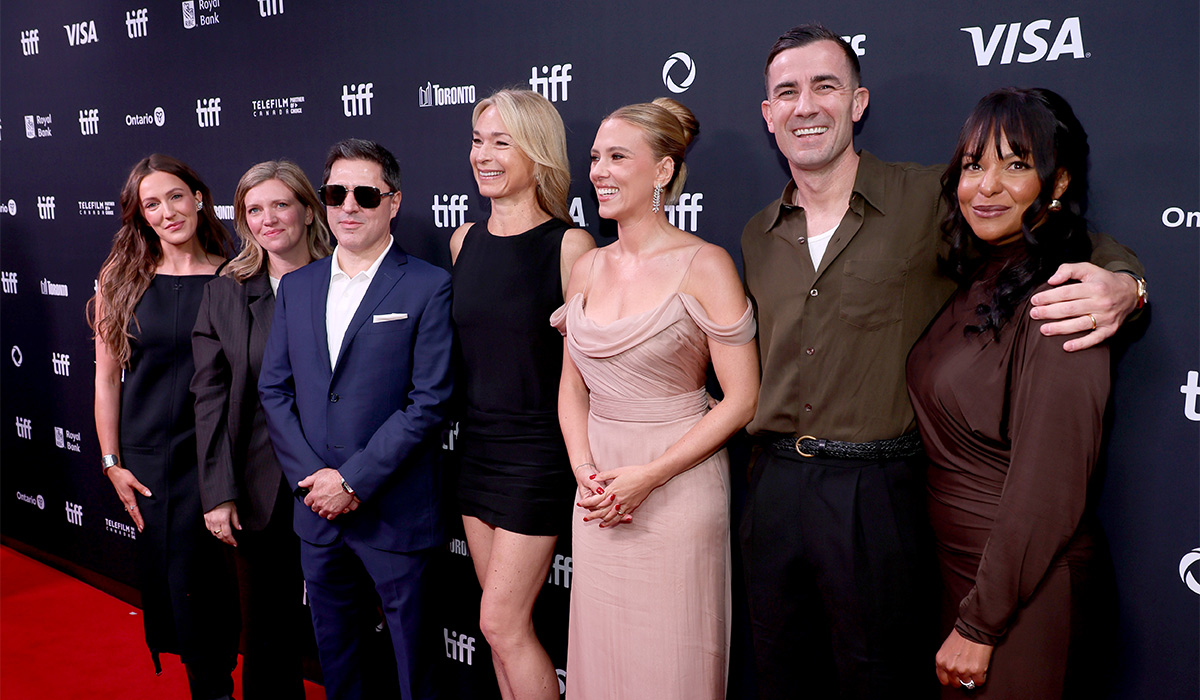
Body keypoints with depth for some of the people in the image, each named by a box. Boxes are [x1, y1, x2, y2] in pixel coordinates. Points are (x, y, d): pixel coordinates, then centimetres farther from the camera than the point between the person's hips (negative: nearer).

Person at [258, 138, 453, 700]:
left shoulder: (429, 287, -8)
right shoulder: (296, 286, 9)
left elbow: (428, 401, -13)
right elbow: (274, 388, 7)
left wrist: (354, 481, -15)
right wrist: (311, 477, -5)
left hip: (395, 513, -4)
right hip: (316, 507, 5)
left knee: (411, 651, 9)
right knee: (333, 647, 20)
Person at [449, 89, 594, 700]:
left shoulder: (569, 245, -12)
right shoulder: (464, 241, 6)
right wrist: (474, 421, 15)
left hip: (537, 449, -6)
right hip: (476, 444, 6)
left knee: (501, 622, 0)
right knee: (504, 619, 16)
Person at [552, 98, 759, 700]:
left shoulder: (704, 266, -10)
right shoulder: (587, 268, 7)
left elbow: (742, 399, -11)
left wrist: (648, 476, -16)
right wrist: (585, 469, -4)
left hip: (677, 487, -5)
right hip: (599, 491, 5)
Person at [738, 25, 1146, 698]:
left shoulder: (931, 201, -6)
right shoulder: (759, 236, 9)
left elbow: (1079, 245, 0)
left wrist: (1122, 287, -19)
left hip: (877, 492, -4)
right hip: (775, 485, 5)